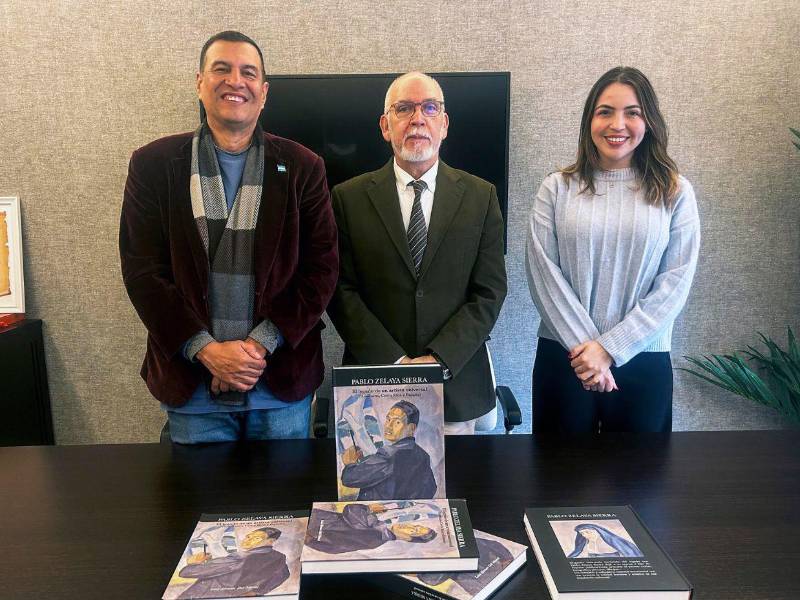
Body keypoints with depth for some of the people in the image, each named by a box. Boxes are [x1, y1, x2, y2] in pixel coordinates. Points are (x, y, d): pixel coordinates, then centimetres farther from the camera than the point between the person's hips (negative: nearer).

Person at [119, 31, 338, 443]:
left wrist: (262, 344, -11)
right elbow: (142, 270, -2)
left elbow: (322, 268, -2)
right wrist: (206, 349, -12)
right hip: (191, 383, 0)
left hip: (283, 380, 1)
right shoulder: (153, 164, 2)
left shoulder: (301, 167, 1)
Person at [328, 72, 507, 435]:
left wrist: (439, 359, -13)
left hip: (457, 386, 1)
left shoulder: (481, 196, 3)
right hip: (374, 387, 0)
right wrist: (395, 362, -13)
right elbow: (342, 291, -4)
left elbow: (490, 291, -2)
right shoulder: (349, 198, 1)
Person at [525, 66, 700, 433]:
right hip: (562, 359, 0)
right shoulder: (557, 188, 1)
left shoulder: (675, 193, 1)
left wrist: (609, 348, -12)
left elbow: (675, 283, -5)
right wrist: (584, 345, -13)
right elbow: (543, 272, -6)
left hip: (644, 363, 1)